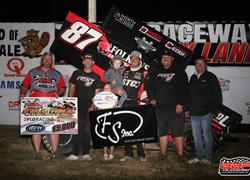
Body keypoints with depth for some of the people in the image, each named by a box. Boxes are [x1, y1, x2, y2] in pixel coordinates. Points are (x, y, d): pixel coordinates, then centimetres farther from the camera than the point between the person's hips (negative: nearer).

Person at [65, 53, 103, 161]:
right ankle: (74, 153, 1)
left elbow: (97, 93, 6)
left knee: (87, 130, 1)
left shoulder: (96, 77, 11)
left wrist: (93, 106, -7)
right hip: (77, 106, 0)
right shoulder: (76, 73, 13)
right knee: (77, 130, -3)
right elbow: (72, 88, 11)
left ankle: (86, 153, 10)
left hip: (89, 108, 0)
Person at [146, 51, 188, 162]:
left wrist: (181, 104, -13)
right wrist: (152, 98, 2)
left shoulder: (179, 72, 3)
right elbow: (149, 86, 17)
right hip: (161, 107, 4)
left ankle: (180, 155, 6)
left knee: (178, 132, -2)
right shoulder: (156, 72, 14)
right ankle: (163, 154, 18)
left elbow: (184, 89, -4)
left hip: (176, 107, -3)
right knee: (162, 132, 9)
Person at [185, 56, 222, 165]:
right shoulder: (193, 78, 15)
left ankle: (207, 158, 12)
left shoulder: (211, 77, -2)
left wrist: (214, 110, -9)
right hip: (194, 113, 6)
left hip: (206, 113, -6)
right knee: (196, 135, 10)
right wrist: (187, 109, 14)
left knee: (206, 135, 1)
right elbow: (189, 95, 20)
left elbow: (217, 95, -4)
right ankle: (199, 156, 21)